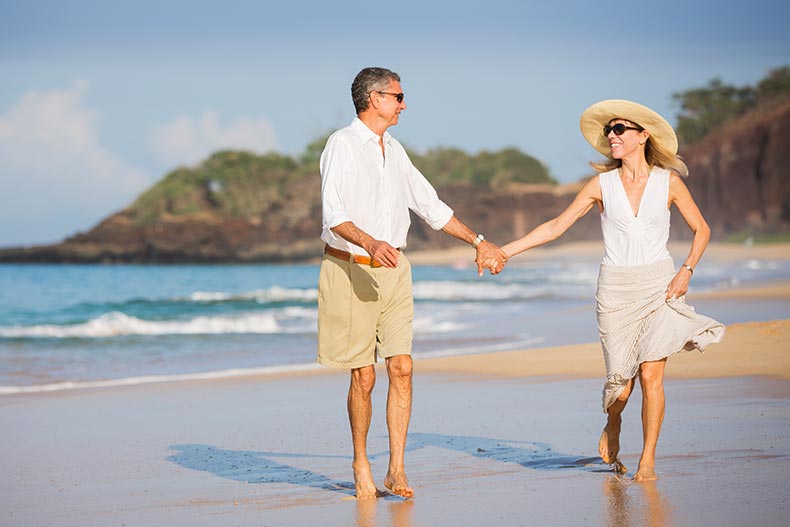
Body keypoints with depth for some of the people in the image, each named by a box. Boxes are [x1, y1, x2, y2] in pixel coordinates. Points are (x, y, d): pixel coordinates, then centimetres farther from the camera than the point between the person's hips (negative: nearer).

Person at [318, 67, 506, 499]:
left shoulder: (394, 150, 15)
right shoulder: (342, 145, -8)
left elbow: (430, 206, 24)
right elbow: (334, 215, -19)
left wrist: (478, 241, 23)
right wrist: (372, 244, -35)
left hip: (393, 270, 6)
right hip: (351, 270, -6)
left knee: (401, 367, -4)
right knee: (364, 376, -3)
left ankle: (396, 469, 0)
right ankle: (360, 464, 15)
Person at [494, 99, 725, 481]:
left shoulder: (668, 181, 1)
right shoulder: (602, 184, 3)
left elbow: (701, 229, 9)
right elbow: (556, 226, 6)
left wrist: (686, 271, -6)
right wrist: (505, 251, -1)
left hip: (659, 286, -1)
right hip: (615, 288, 1)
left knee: (650, 374, -11)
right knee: (622, 379, 0)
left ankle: (647, 460, 0)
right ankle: (612, 429, 34)